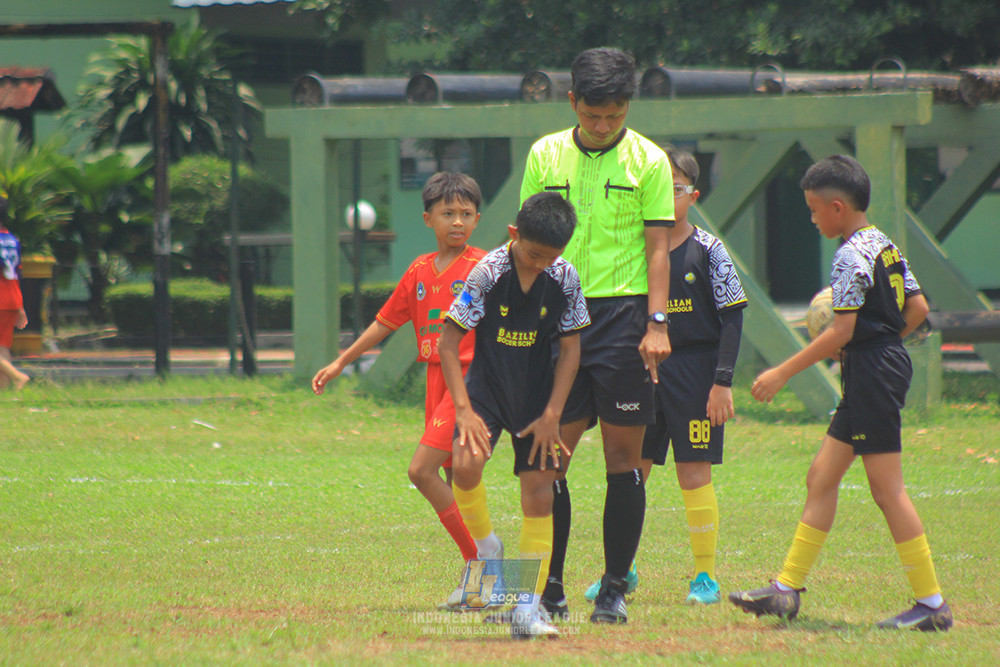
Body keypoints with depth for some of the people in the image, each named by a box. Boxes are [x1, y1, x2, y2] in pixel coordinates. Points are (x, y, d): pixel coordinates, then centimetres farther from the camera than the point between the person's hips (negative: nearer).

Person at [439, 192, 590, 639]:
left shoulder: (564, 279, -8)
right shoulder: (487, 274, -16)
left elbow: (570, 349, 2)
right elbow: (448, 343, -11)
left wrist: (552, 414, -5)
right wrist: (464, 409, -18)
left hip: (536, 397, 2)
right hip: (486, 385, -2)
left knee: (539, 493, -3)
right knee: (466, 463, -28)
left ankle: (528, 609, 4)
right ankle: (487, 549, -1)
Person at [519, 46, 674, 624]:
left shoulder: (648, 161, 2)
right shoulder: (545, 155, 9)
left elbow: (657, 247, 1)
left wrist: (657, 323, -8)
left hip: (623, 312, -2)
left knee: (624, 455, -1)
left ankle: (615, 589, 6)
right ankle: (550, 587, 7)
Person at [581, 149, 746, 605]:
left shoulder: (708, 250, -4)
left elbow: (732, 317, -4)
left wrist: (722, 381, -10)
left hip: (694, 369, -4)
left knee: (694, 474, -3)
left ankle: (706, 575, 6)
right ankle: (622, 570, 18)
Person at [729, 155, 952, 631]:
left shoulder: (851, 257, -16)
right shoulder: (885, 246, 12)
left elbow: (841, 333, -19)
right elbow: (918, 308, 16)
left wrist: (783, 373, -15)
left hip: (871, 373, -10)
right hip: (888, 362, 10)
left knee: (887, 489, -7)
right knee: (821, 478, 11)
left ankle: (932, 605, -4)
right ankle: (786, 590, 12)